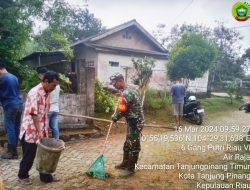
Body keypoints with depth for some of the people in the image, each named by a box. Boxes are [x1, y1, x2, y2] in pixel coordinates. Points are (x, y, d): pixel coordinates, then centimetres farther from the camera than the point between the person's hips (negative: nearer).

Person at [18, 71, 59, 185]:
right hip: (30, 131, -8)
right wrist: (39, 131, -23)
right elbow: (33, 114, -24)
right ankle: (22, 176, 29)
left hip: (42, 130, 8)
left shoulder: (47, 93, 5)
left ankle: (45, 175, 26)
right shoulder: (35, 93, -22)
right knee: (29, 155, 8)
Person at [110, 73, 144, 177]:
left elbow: (121, 111, -21)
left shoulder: (126, 93, -22)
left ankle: (130, 168, 10)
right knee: (127, 144, 20)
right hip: (134, 121, 11)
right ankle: (125, 163, 34)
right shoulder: (129, 90, 12)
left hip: (135, 122, -11)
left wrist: (114, 117, -4)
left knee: (133, 145, 0)